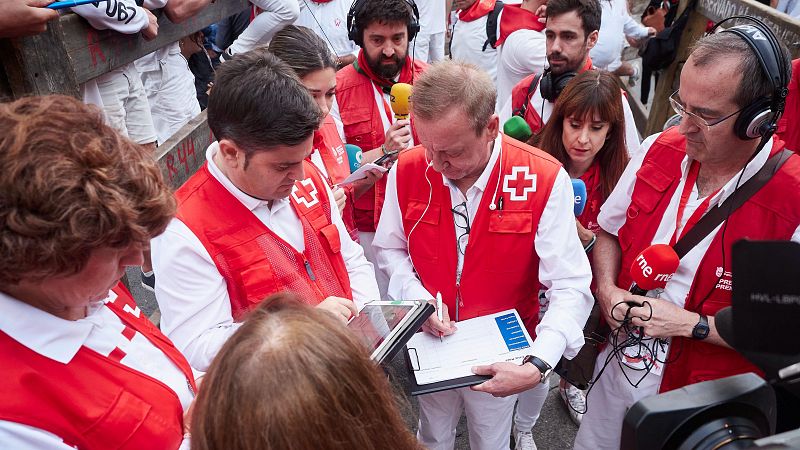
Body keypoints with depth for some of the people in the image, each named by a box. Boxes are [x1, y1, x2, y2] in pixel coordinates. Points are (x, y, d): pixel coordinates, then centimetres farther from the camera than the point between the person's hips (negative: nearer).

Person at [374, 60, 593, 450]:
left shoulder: (544, 181, -23)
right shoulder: (407, 169, -14)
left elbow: (570, 288, -20)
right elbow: (390, 249, 1)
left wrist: (538, 365, -32)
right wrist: (418, 298, -16)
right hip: (430, 346, 2)